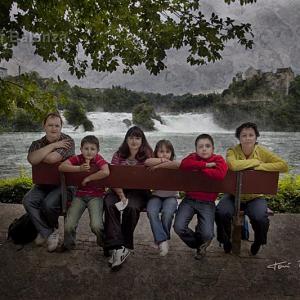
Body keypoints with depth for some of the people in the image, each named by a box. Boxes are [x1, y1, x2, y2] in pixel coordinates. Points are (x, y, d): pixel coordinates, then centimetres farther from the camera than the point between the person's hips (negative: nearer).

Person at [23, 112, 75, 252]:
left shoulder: (68, 141, -9)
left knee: (49, 203, -28)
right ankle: (49, 233, -6)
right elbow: (32, 159, -19)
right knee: (28, 200, -21)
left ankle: (51, 229, 7)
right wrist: (53, 145, -19)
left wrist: (39, 156, -8)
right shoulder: (37, 144, 6)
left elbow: (53, 158, -26)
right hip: (44, 183, 5)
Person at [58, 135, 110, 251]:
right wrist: (79, 168, -25)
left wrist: (88, 178, -19)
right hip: (80, 195, 3)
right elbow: (61, 167, -14)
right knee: (68, 226, -6)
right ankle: (68, 243, 28)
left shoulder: (98, 159, -11)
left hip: (96, 195, -3)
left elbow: (106, 172, -30)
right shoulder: (77, 158, -2)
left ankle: (104, 242, 15)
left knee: (96, 225, -19)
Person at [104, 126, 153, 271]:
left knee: (131, 207, -33)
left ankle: (123, 246, -15)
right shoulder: (118, 155, 7)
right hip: (119, 189, 2)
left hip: (138, 191, -1)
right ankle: (118, 247, -32)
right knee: (109, 205, -30)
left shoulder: (147, 156, 4)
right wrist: (120, 194, -18)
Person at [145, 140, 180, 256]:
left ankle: (160, 238, -5)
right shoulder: (154, 165, 4)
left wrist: (159, 165, -23)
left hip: (171, 196, -1)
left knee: (167, 213, -29)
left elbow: (179, 164, -25)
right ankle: (162, 240, -18)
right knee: (151, 212, -28)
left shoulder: (173, 163, 1)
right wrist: (163, 160, -15)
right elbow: (147, 162, -21)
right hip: (156, 195, 1)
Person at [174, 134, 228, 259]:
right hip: (189, 200, 2)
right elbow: (184, 164, -23)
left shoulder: (218, 159, -3)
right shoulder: (193, 157, 2)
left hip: (207, 203, -1)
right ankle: (199, 244, 18)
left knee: (207, 234, -15)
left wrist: (199, 169, -17)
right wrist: (206, 165, -22)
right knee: (178, 227, -15)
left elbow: (220, 174, -26)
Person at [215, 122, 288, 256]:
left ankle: (258, 242, 12)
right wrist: (255, 161, -21)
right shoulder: (232, 151, -10)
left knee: (261, 219, -27)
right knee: (221, 213, -27)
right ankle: (226, 241, 8)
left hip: (255, 197, 1)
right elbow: (233, 165, -33)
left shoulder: (262, 152, -4)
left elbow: (283, 165, -14)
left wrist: (260, 166, -21)